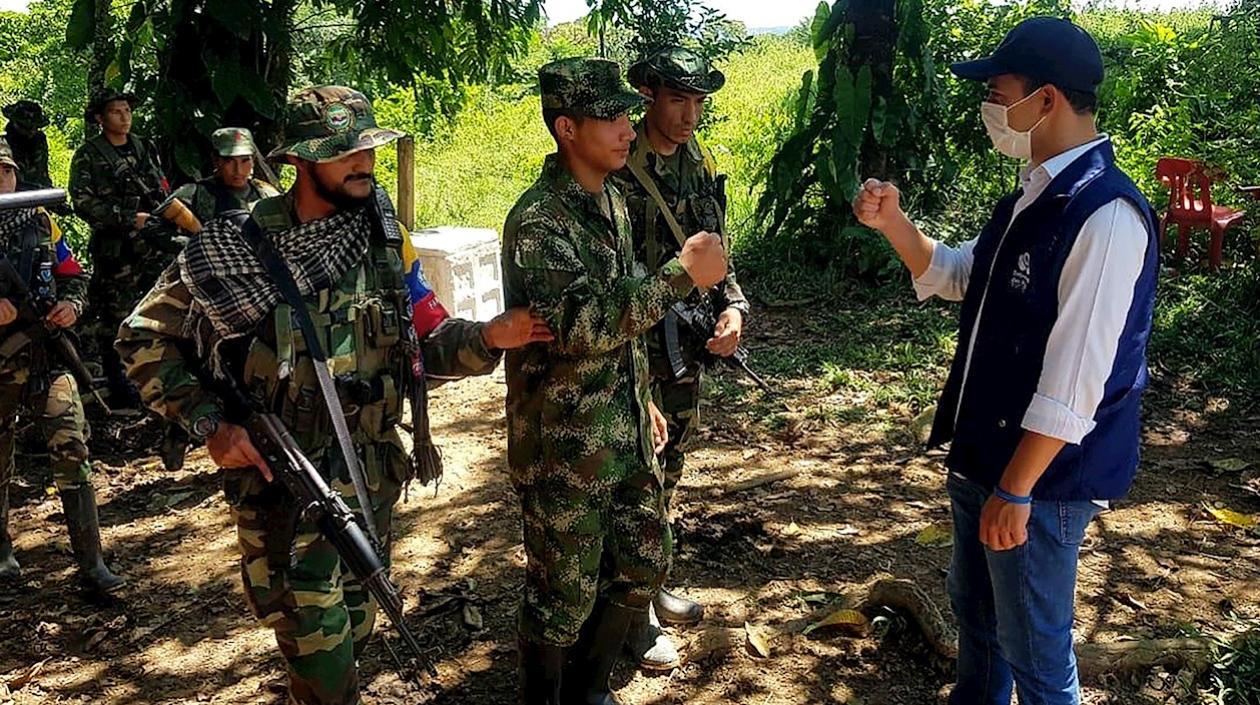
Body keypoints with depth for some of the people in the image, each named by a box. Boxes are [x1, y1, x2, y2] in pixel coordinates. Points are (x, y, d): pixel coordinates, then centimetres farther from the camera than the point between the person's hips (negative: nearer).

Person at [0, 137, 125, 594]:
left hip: (48, 354, 1)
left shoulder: (40, 222, 7)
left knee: (71, 453, -7)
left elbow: (74, 275, 15)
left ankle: (91, 565, -5)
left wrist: (72, 304, -6)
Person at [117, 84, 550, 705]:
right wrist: (208, 422, -12)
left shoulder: (386, 238, 0)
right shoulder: (235, 245, -12)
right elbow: (144, 338, -3)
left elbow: (427, 340, 3)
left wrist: (486, 339, -16)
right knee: (317, 642, -2)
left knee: (355, 626, 21)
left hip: (372, 473, 4)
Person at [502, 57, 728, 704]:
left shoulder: (611, 202, 9)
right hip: (564, 449, -8)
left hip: (627, 435, 8)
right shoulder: (538, 221, -20)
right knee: (564, 596, 7)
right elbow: (578, 327, -32)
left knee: (642, 567, 19)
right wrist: (680, 276, -33)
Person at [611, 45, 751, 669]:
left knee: (669, 468, 19)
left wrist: (732, 308, -3)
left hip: (687, 348, 7)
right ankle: (634, 612, 18)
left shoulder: (702, 167, 6)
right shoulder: (616, 171, -16)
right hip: (632, 349, -7)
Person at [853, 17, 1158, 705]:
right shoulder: (1032, 196, 7)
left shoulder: (1106, 216, -23)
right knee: (974, 610, 26)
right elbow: (955, 275, 21)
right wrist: (894, 222, 4)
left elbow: (1073, 382, -25)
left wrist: (1015, 490, -21)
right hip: (982, 456, 9)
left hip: (1040, 476, -9)